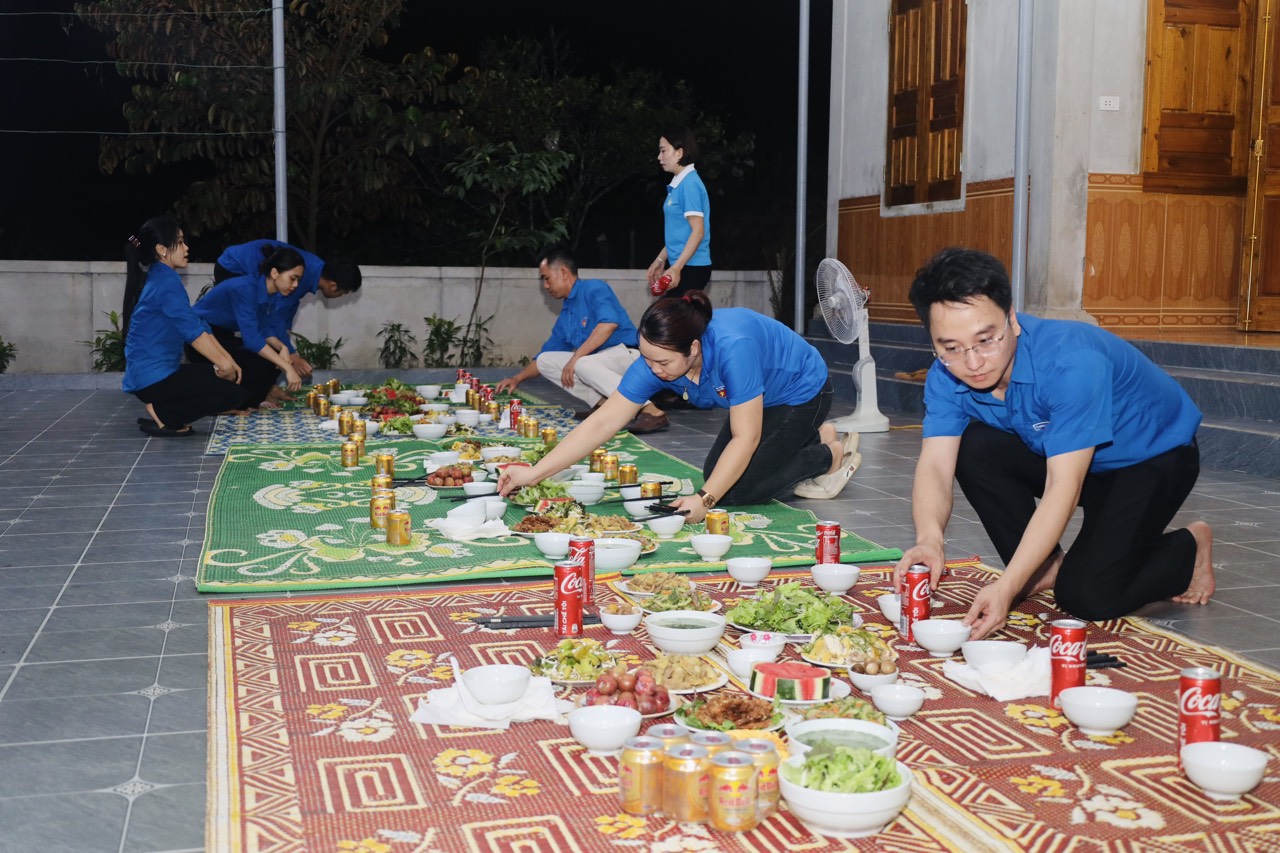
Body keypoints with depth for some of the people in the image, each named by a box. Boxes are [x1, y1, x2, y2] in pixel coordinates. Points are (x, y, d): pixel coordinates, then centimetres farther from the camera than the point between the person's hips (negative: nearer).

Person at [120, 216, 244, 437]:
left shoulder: (159, 278, 15)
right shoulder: (167, 280, -15)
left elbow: (195, 324, 12)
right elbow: (193, 330, -21)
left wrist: (226, 359, 6)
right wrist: (223, 362, -16)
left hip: (146, 373, 10)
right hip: (155, 377, -10)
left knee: (225, 378, 17)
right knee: (230, 391, -10)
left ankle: (161, 410, 7)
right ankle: (161, 415, -9)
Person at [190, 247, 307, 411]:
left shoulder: (270, 292, -1)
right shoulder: (245, 288, -28)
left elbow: (265, 329, 1)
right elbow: (251, 338, -35)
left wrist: (282, 347, -20)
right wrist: (287, 368, -36)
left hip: (222, 336, 9)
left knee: (275, 358, -4)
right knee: (260, 363, -24)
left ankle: (248, 402, 12)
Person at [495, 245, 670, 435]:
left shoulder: (594, 289, -7)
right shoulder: (565, 316, 19)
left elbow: (609, 323, -27)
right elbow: (545, 358, 28)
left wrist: (575, 357, -25)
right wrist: (517, 379, 21)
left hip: (628, 353, -9)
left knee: (583, 364, -36)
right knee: (545, 360, 4)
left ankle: (651, 411, -35)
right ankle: (603, 404, -7)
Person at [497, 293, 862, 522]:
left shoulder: (732, 347, -42)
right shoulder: (654, 360, -23)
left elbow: (745, 438, -36)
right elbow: (602, 423, -22)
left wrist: (704, 500, -39)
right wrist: (533, 473, -28)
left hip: (802, 392, -7)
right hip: (762, 401, 7)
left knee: (737, 491, -11)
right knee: (716, 475, 11)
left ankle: (832, 454, 8)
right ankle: (813, 438, 22)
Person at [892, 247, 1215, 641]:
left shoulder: (1073, 361, -37)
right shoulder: (947, 375, -18)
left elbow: (1063, 489, -39)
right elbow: (935, 465, -26)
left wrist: (1007, 588, -48)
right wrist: (929, 539, -48)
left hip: (1154, 456, -6)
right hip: (1063, 454, 6)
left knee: (1087, 595, -21)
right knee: (974, 447, -19)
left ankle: (1189, 546, 9)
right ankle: (1047, 567, -1)